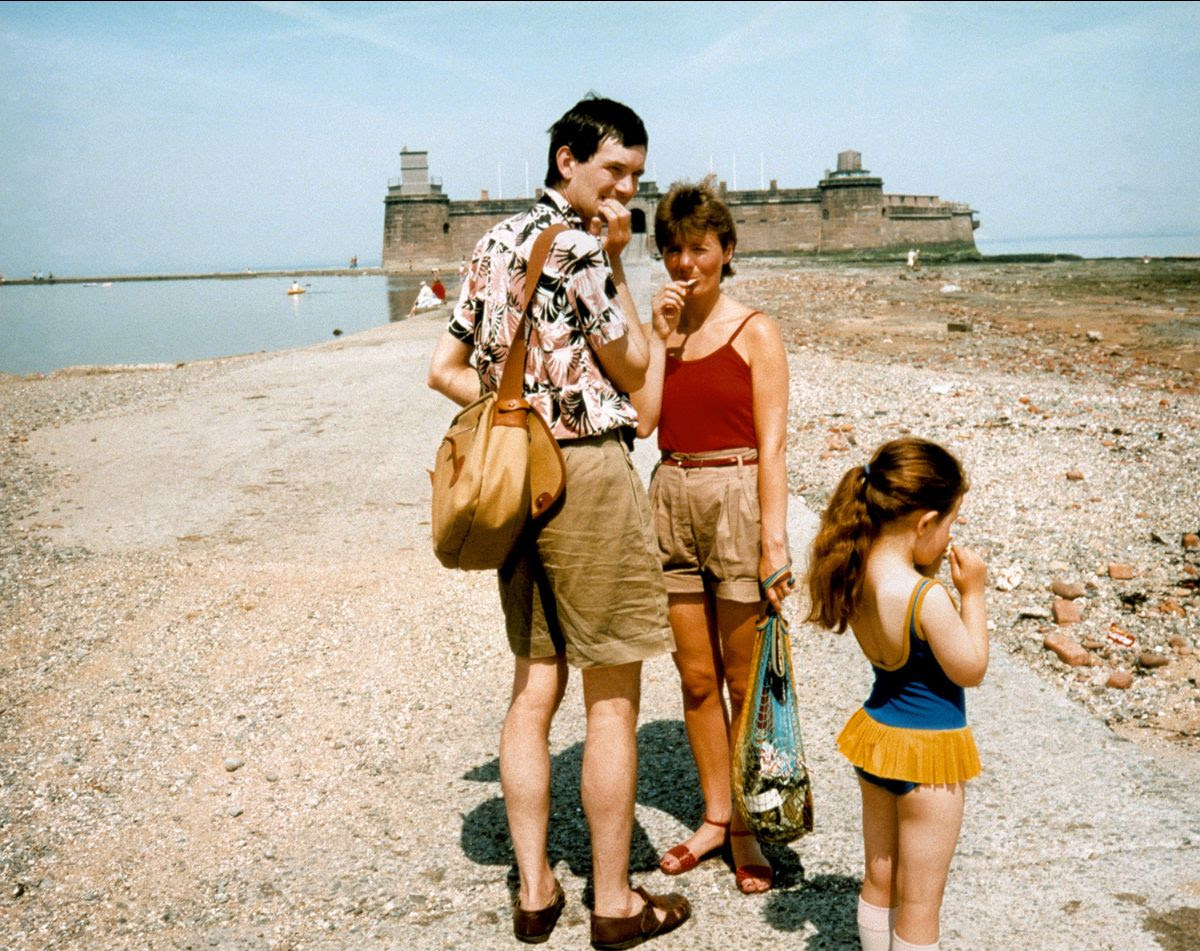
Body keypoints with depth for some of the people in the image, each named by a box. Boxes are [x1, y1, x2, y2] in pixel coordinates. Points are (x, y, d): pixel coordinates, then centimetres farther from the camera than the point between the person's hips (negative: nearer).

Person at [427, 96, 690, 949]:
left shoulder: (497, 241, 13)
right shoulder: (578, 247, -13)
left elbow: (446, 371, 16)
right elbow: (634, 369, -4)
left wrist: (518, 410, 12)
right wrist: (616, 264, 0)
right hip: (587, 473, -8)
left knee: (535, 686, 14)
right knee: (614, 697, 2)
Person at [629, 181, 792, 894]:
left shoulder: (754, 332, -3)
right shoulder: (660, 331, 10)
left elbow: (772, 446, -8)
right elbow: (642, 419, -4)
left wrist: (774, 542, -14)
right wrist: (660, 335, -6)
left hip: (737, 499, -4)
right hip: (672, 500, 5)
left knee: (743, 680, 5)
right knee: (696, 677, 12)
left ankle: (746, 829, 19)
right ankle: (715, 815, 28)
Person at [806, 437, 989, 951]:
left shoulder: (856, 572, -7)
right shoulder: (927, 598, -29)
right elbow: (970, 670, -16)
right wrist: (972, 593, -10)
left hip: (877, 731, 7)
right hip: (928, 752, -7)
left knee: (878, 882, 23)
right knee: (918, 904, 10)